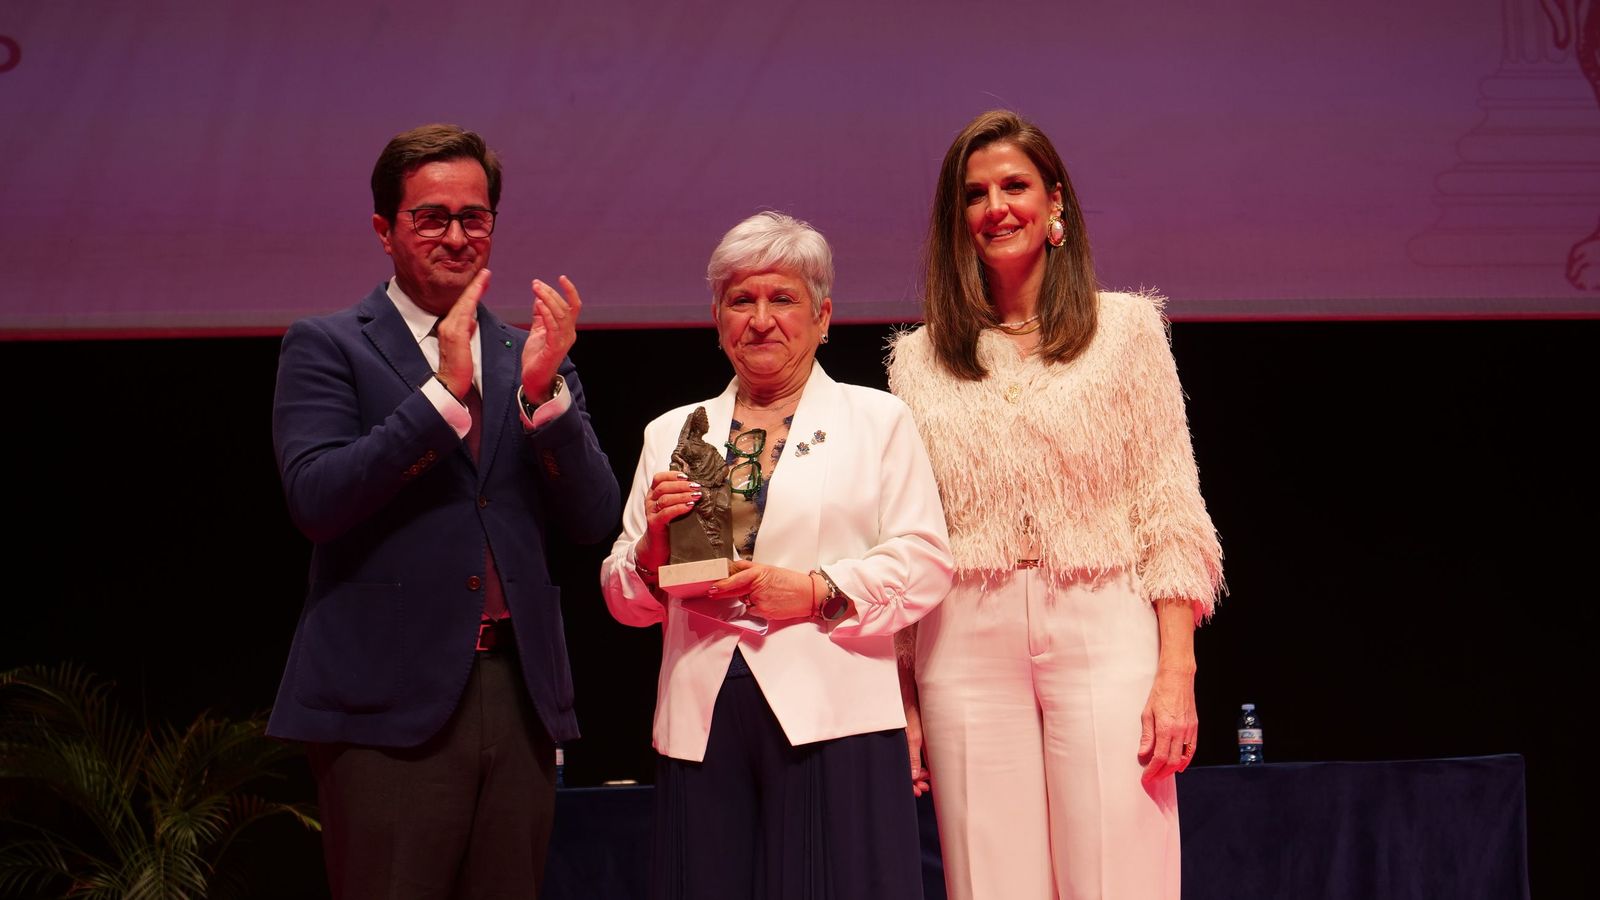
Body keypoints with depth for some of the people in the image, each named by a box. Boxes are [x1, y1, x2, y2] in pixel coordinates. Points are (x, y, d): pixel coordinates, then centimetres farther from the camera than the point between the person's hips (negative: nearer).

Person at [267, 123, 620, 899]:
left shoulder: (533, 360, 15)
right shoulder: (326, 346, 4)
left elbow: (593, 522, 7)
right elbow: (315, 500, -10)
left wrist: (545, 390, -8)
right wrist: (443, 391, -16)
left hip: (520, 696, 4)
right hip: (390, 698, -4)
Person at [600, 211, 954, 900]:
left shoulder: (878, 420, 11)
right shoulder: (672, 434, 18)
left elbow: (924, 563, 0)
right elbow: (625, 599, 16)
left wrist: (814, 590, -13)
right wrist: (652, 551, -5)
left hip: (829, 718, -2)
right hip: (703, 722, 3)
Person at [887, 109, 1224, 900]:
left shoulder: (1126, 328, 9)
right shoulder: (919, 360, 13)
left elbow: (1170, 513, 3)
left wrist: (1177, 670, -7)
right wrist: (903, 700, 6)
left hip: (1103, 633, -1)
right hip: (968, 648, 2)